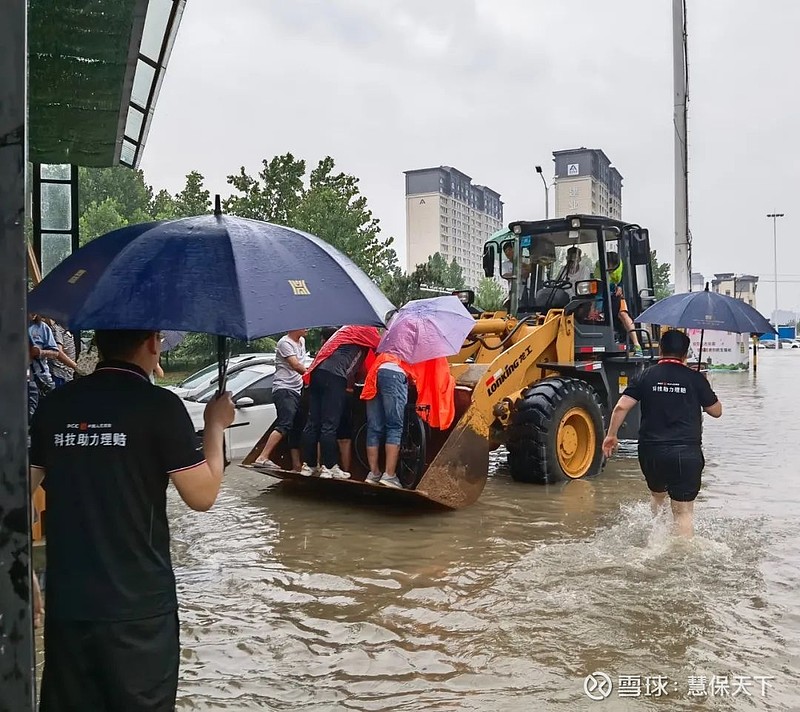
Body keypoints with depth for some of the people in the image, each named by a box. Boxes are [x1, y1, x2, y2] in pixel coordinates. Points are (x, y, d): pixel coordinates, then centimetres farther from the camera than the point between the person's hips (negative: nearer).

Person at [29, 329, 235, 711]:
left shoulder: (54, 405, 2)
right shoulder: (159, 406, -12)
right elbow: (202, 496, -8)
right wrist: (216, 425, 4)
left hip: (66, 600, 4)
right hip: (138, 604, -4)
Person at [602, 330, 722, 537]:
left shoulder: (647, 376, 3)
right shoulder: (695, 378, 1)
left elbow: (621, 407, -4)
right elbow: (716, 411, 10)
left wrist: (611, 435, 6)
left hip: (651, 451, 2)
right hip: (686, 452, -2)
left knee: (657, 495, 27)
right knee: (683, 510, 3)